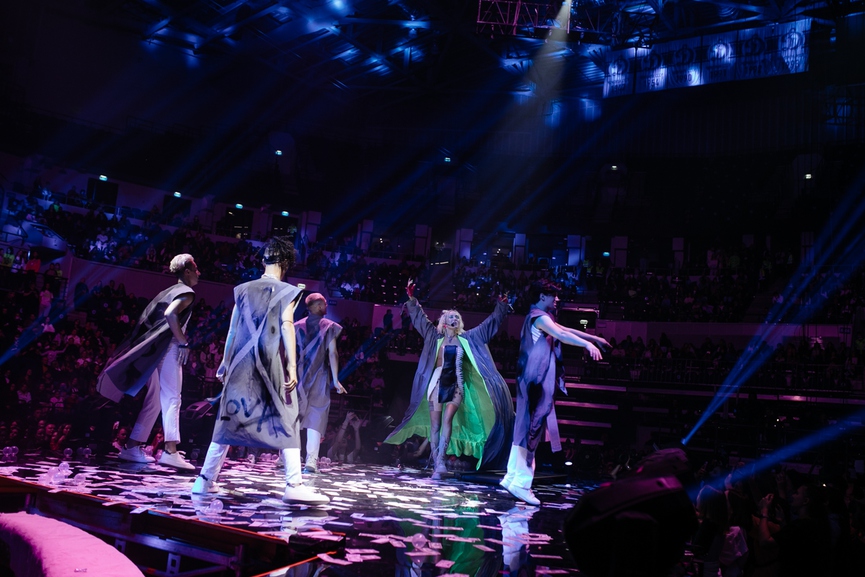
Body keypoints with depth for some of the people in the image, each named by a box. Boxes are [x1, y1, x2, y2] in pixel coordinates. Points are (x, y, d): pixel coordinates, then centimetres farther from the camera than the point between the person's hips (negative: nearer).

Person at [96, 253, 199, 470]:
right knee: (171, 398, -12)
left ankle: (133, 447, 11)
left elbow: (147, 317, 22)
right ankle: (170, 451, -19)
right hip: (169, 348, -9)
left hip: (155, 347, 9)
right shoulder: (187, 292, -4)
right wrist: (183, 341, -16)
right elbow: (170, 314, -24)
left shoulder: (170, 291, 23)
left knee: (155, 400, 11)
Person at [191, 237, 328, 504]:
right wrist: (292, 366, -11)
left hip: (242, 362, 4)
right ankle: (294, 485, -9)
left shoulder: (244, 289, 13)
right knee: (286, 421, -1)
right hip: (272, 363, -4)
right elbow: (287, 326, -8)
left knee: (230, 419, 10)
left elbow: (233, 328, 12)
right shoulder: (287, 291, 1)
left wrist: (225, 361, 17)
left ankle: (205, 480, 11)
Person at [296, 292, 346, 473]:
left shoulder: (297, 326, 8)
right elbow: (332, 354, -8)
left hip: (298, 377, 3)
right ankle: (311, 461, -10)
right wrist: (335, 380, -8)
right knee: (315, 419, -2)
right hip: (319, 378, -3)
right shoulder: (329, 327, -1)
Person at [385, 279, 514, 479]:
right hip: (437, 384, 0)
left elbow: (491, 323, 13)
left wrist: (501, 306, 11)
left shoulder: (467, 338, 9)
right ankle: (437, 464, 2)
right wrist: (411, 298, 2)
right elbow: (419, 317, 7)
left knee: (448, 420, -16)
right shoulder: (436, 337, 6)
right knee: (435, 425, -1)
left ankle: (440, 461, -18)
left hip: (456, 386, 0)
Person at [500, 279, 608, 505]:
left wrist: (594, 338, 31)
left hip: (535, 381, 11)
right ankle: (521, 484, -10)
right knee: (532, 429, -11)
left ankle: (512, 477, 19)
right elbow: (560, 334, -28)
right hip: (537, 381, -11)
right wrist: (587, 343, -37)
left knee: (525, 428, 13)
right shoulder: (539, 317, -11)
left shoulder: (540, 318, 21)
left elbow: (565, 330, 28)